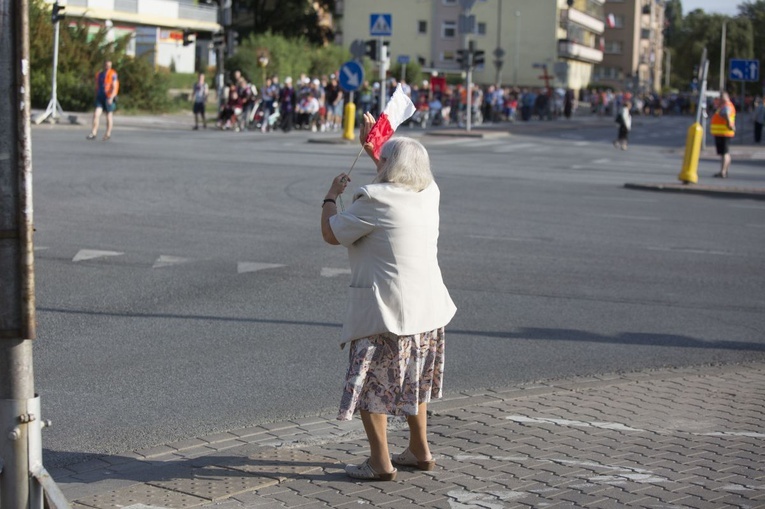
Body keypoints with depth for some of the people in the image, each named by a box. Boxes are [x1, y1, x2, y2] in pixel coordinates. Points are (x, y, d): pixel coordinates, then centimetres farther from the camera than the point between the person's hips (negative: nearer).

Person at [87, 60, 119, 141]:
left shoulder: (113, 74, -7)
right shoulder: (99, 74, 12)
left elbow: (114, 87, -14)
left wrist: (111, 98, -24)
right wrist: (97, 97, 19)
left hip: (109, 98, -5)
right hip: (100, 97, 5)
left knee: (109, 115, 5)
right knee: (96, 114, -8)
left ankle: (108, 133, 17)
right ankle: (93, 133, -11)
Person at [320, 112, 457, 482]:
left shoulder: (375, 200, -16)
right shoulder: (429, 194, 5)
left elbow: (331, 234, -7)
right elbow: (404, 175, 30)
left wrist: (332, 195, 9)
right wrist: (372, 147, 32)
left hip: (385, 309, -8)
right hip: (426, 308, 8)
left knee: (370, 383, 3)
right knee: (412, 381, 22)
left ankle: (380, 462, 5)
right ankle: (420, 451, 31)